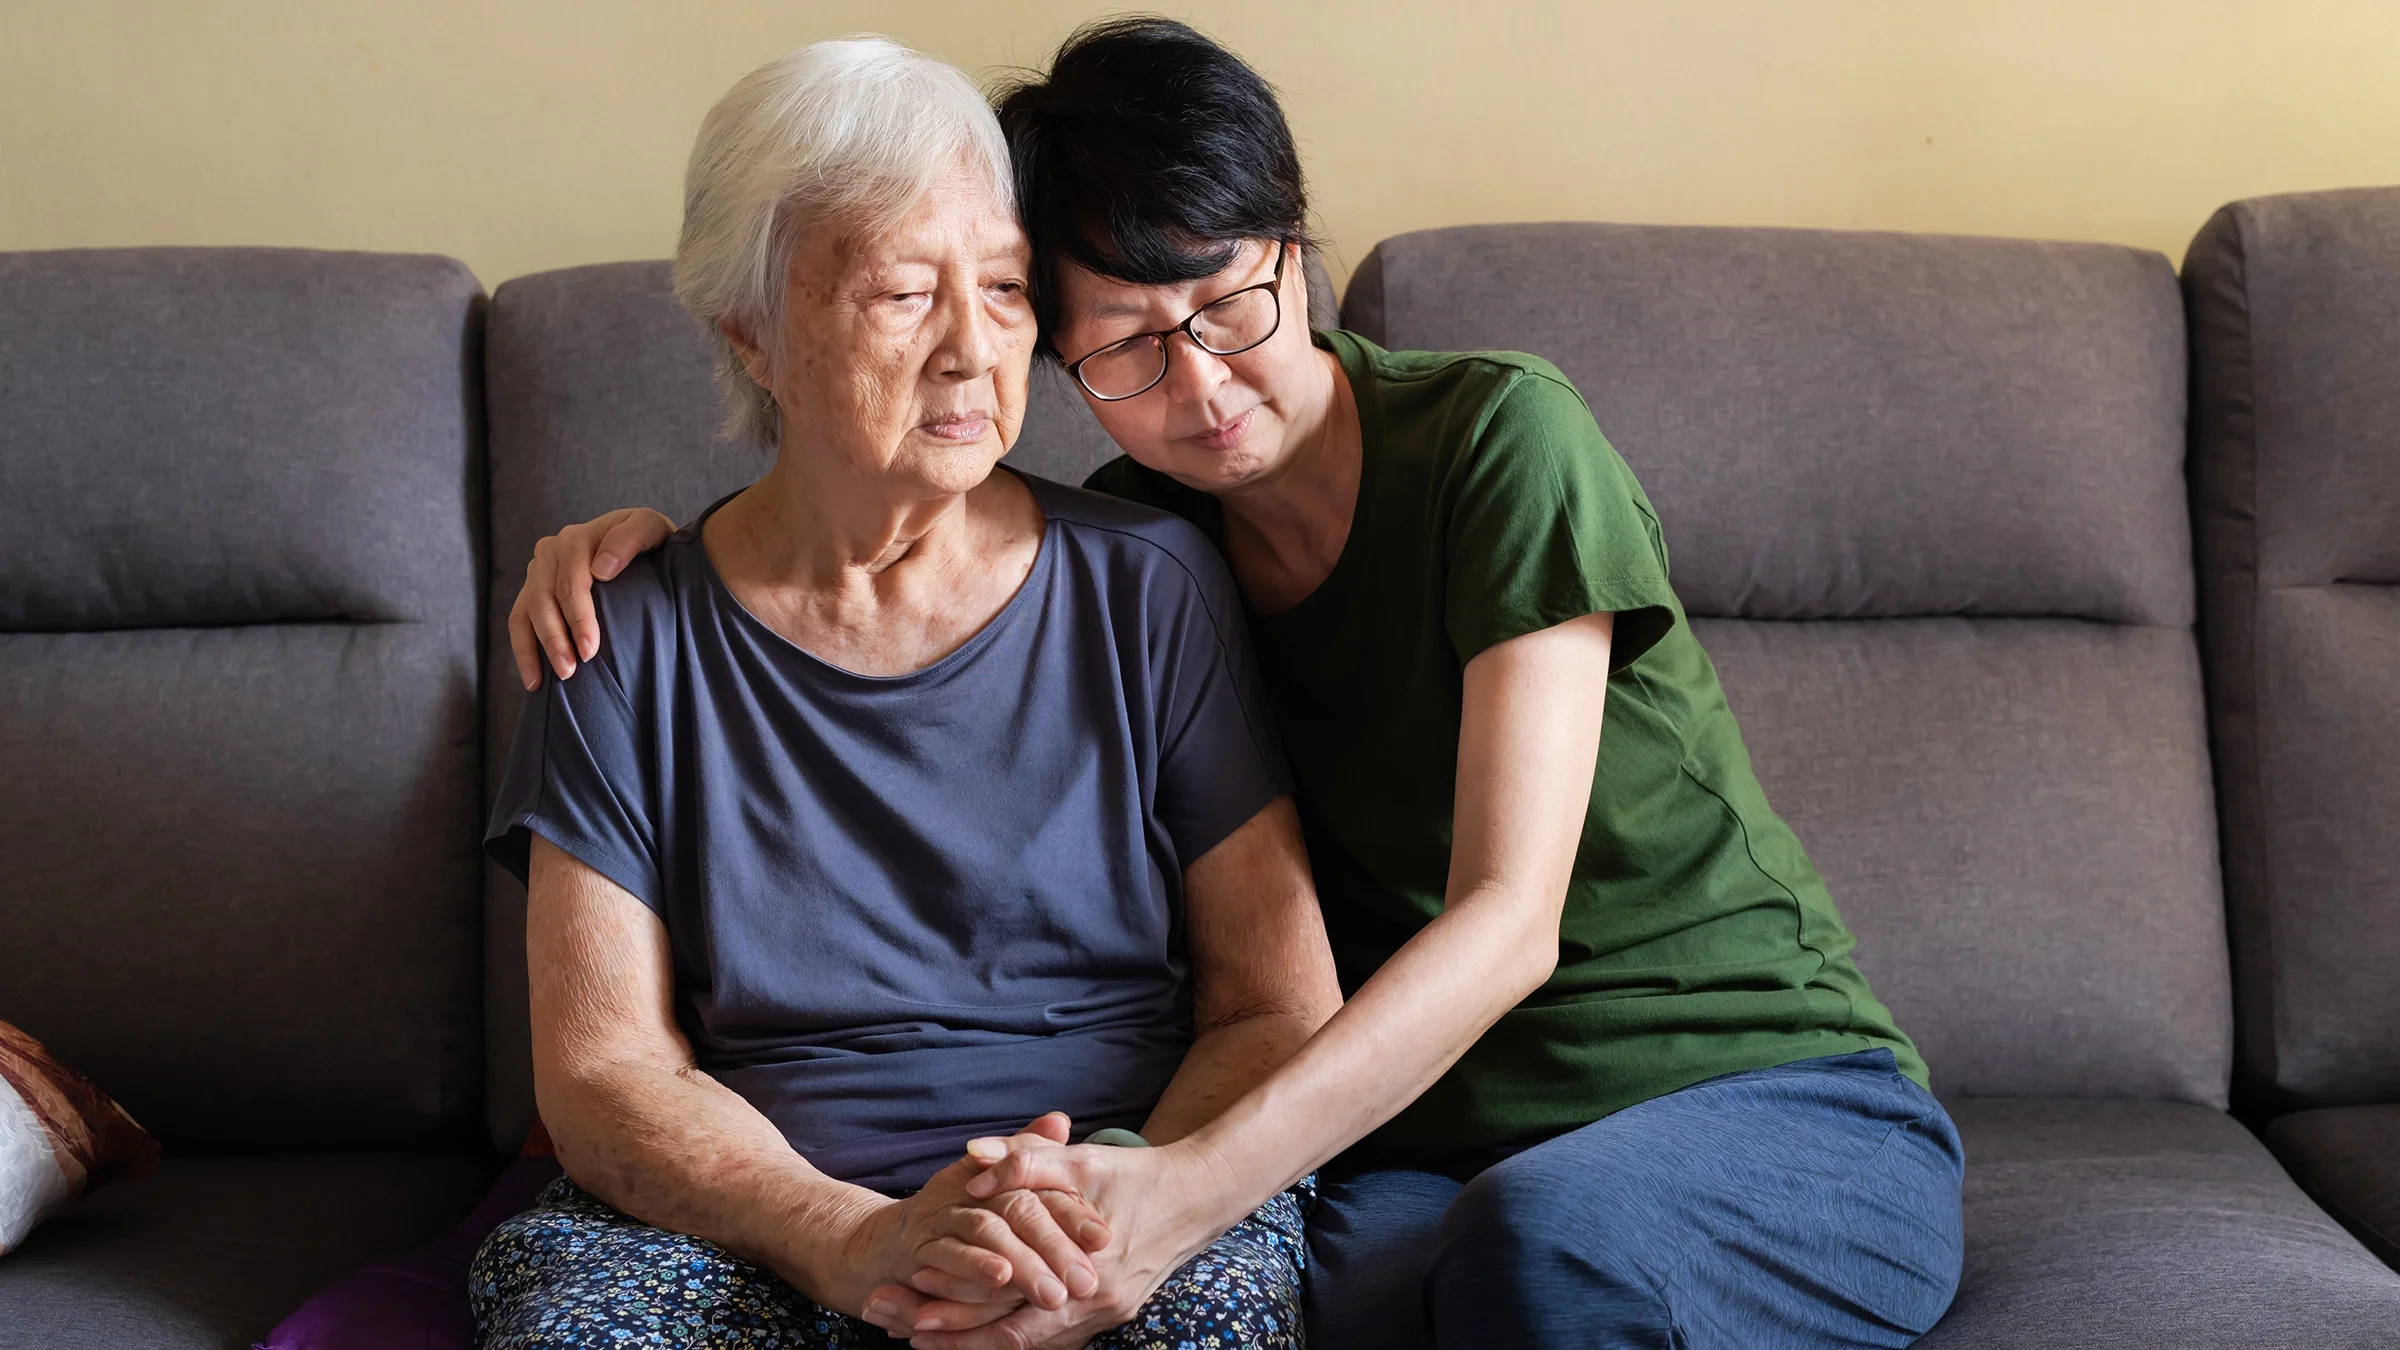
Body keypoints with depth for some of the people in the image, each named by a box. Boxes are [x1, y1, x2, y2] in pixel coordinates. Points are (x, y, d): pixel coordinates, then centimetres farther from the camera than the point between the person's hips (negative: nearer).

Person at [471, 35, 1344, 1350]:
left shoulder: (1148, 588, 5)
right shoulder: (629, 644, 5)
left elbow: (1281, 1014, 3)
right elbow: (600, 1072, -1)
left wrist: (1118, 1229, -18)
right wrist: (859, 1242, -20)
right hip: (749, 1232, 1)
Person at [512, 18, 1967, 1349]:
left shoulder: (1500, 435, -13)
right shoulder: (1134, 541, 5)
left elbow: (1507, 921, -22)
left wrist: (1190, 1185, -36)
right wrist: (658, 533, 0)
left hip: (1773, 1095, -2)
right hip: (1425, 1153, 3)